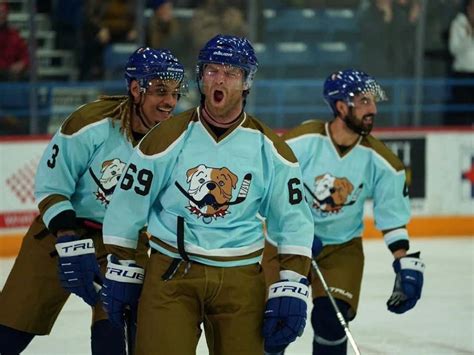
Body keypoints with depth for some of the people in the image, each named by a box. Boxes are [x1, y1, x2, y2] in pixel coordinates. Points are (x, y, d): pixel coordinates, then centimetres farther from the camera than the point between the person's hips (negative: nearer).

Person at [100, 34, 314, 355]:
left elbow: (293, 219, 2)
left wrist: (291, 290, -4)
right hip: (171, 272, -1)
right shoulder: (169, 137, -4)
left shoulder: (268, 147, 0)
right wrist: (121, 272, 6)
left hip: (240, 280, 1)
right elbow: (128, 206, 4)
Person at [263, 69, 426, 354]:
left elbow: (393, 218, -2)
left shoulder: (380, 161, -10)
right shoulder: (301, 141, -19)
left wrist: (408, 266, -8)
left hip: (342, 247, 1)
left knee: (330, 320, -14)